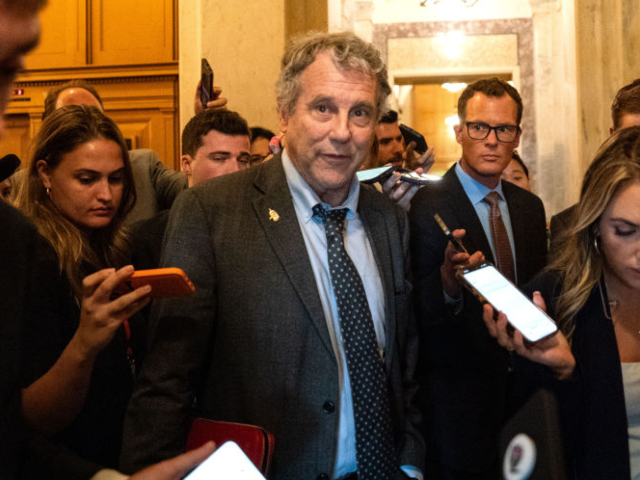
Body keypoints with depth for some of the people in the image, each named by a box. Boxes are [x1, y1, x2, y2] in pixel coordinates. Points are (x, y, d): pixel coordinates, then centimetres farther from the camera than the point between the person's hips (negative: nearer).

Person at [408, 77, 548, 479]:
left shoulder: (530, 207, 7)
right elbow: (415, 309, -20)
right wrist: (447, 281, -39)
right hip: (458, 402, -6)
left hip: (523, 388, 6)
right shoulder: (427, 206, -14)